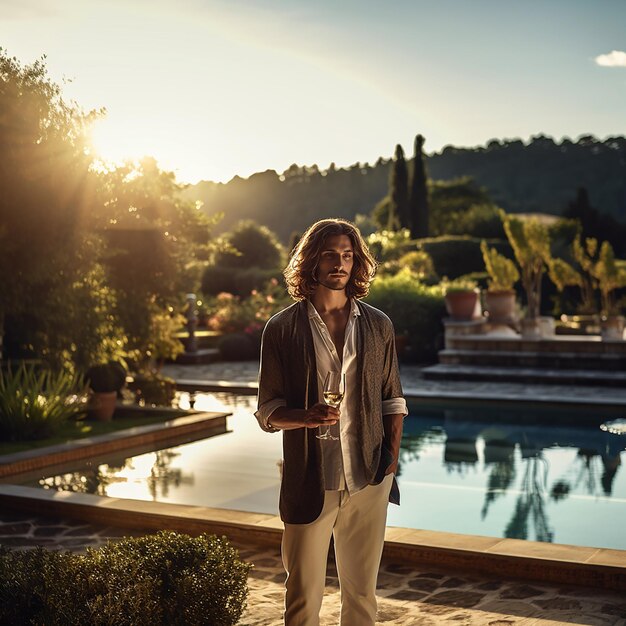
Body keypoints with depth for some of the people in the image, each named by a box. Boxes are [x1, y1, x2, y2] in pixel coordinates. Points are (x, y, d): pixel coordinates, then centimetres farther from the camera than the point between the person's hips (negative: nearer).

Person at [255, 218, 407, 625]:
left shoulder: (378, 325, 8)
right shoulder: (283, 328, 0)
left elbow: (392, 399, 13)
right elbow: (268, 411, 0)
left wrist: (393, 450, 0)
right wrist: (306, 417, -19)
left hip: (368, 479, 2)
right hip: (310, 481, -2)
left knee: (361, 590, 13)